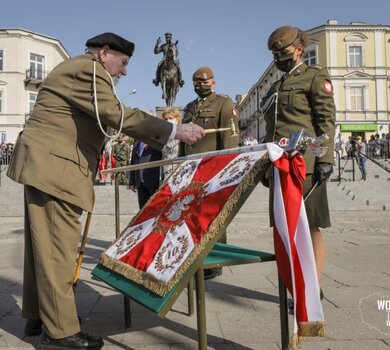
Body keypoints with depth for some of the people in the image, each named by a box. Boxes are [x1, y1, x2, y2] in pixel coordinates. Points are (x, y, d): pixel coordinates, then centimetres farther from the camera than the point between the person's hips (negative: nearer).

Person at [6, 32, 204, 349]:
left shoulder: (79, 70, 24)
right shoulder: (87, 69, -10)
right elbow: (118, 115, -20)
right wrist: (175, 131, -20)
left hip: (44, 166, 11)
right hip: (53, 168, -11)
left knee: (43, 245, 14)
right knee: (57, 248, -8)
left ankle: (37, 317, 24)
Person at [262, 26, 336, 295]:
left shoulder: (315, 76, 4)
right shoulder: (277, 86, 23)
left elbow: (327, 119, -6)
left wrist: (326, 158, -16)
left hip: (305, 163, -7)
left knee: (311, 227, -2)